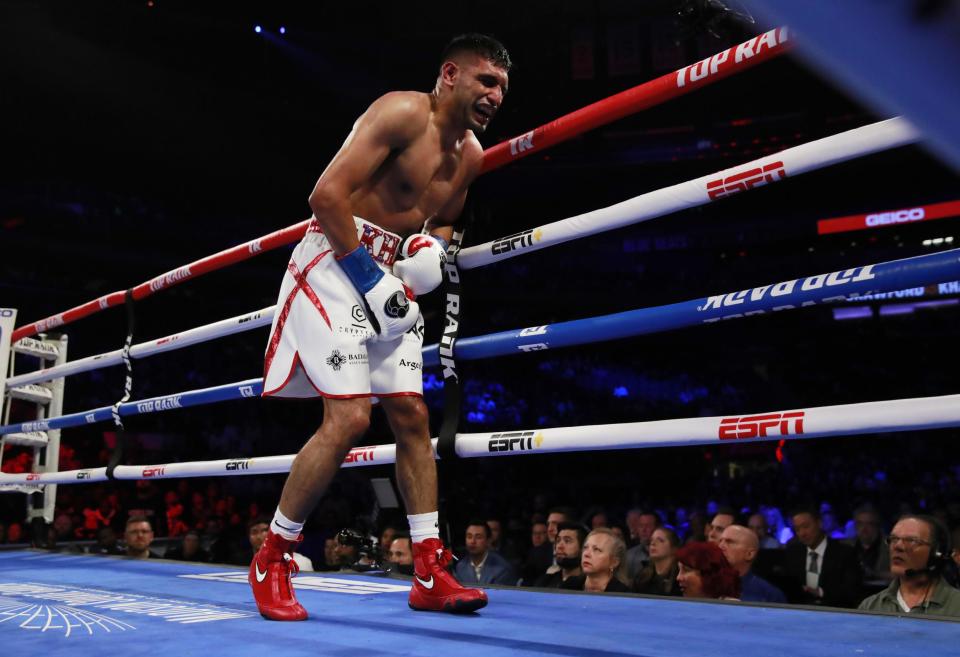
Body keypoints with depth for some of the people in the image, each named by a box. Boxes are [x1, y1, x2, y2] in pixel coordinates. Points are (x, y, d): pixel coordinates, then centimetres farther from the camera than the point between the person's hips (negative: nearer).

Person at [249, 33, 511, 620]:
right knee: (350, 418, -17)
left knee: (412, 417, 4)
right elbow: (327, 195, -22)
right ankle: (271, 560, 2)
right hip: (338, 262, -9)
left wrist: (433, 250, 4)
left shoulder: (471, 155, 11)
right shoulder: (404, 112, -15)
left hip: (391, 276, 9)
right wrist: (369, 275, -23)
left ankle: (430, 575, 11)